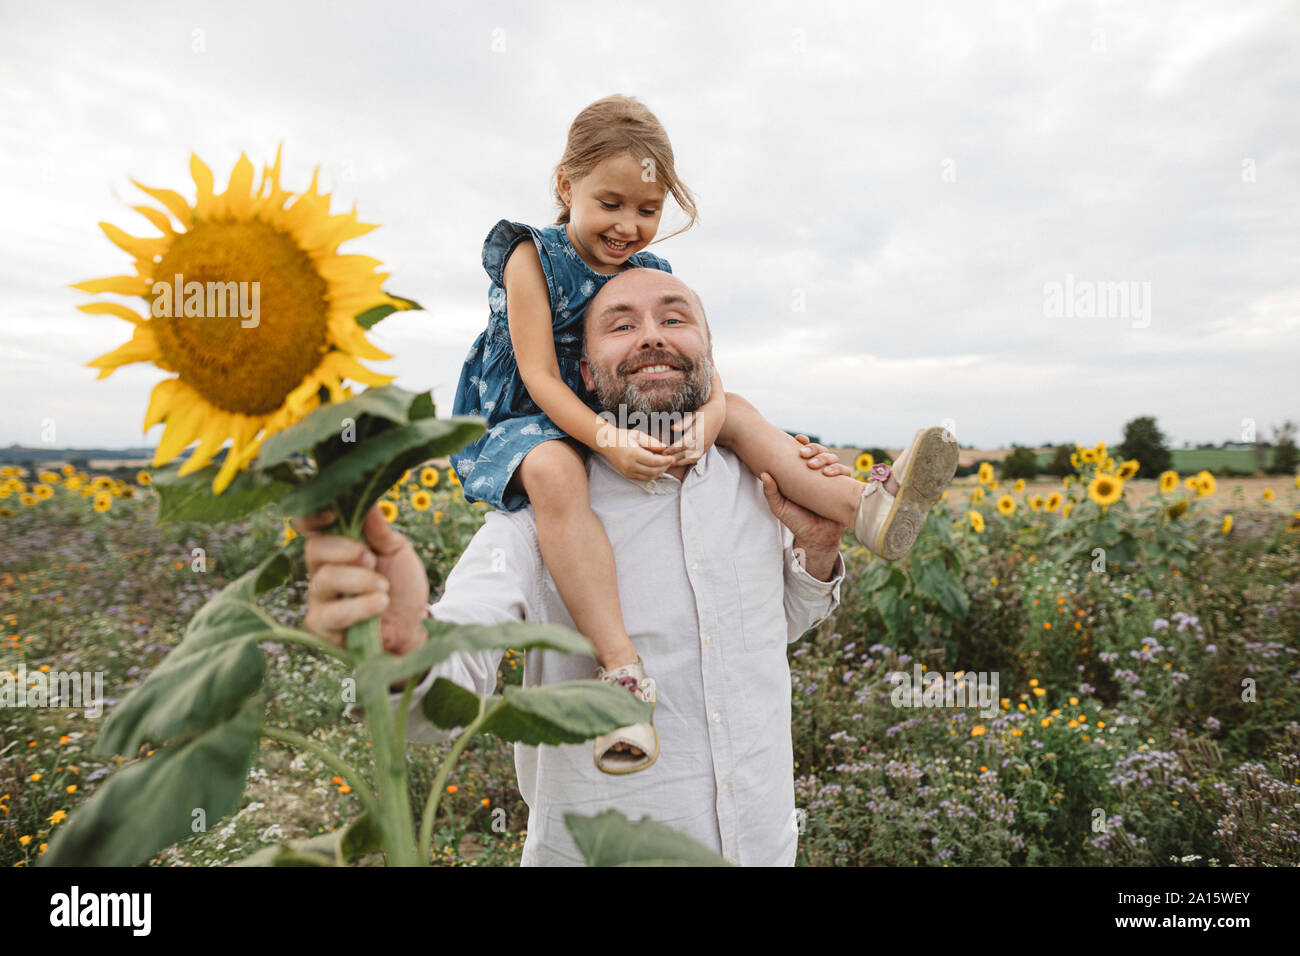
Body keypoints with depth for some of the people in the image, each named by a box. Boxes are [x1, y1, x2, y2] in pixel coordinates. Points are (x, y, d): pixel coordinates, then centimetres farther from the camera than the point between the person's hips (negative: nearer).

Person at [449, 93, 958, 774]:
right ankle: (620, 664, -45)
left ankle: (860, 507, -16)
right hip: (527, 425, -6)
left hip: (624, 419, 6)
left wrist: (711, 412, -29)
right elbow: (540, 377, -20)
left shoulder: (651, 274, 5)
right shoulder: (532, 258, -12)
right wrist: (606, 441, -35)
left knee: (737, 411, -5)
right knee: (554, 472, -41)